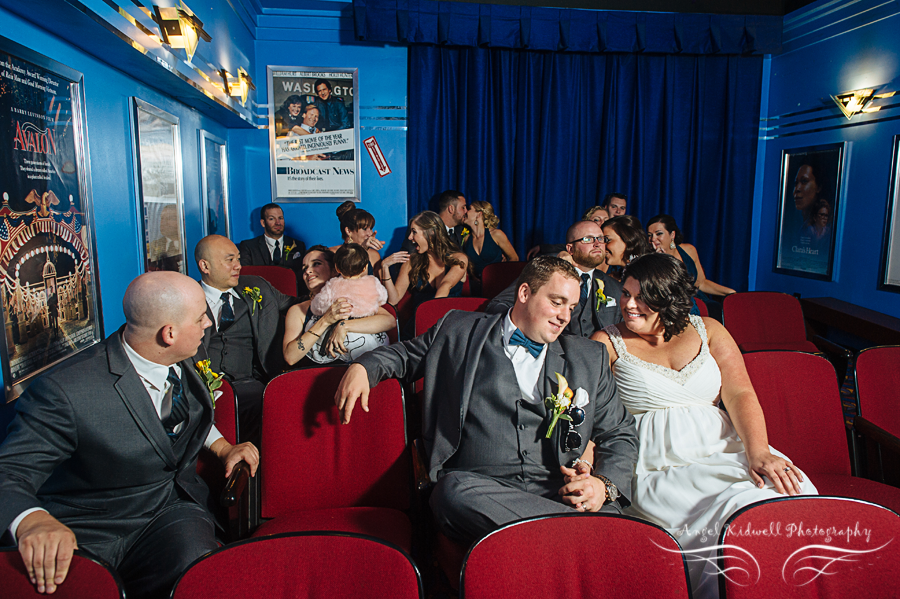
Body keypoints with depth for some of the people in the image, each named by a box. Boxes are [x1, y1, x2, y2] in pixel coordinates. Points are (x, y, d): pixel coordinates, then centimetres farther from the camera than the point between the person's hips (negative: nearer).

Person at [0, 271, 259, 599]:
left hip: (174, 510, 4)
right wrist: (33, 520, -38)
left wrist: (223, 446, 10)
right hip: (88, 538, -3)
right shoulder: (65, 390, -22)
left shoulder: (182, 362, 1)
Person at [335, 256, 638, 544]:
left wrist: (604, 484, -3)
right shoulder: (459, 332, 13)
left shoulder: (589, 357, 17)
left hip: (559, 492, -1)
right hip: (478, 486, 2)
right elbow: (406, 354, 27)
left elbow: (621, 433, 19)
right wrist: (362, 367, 3)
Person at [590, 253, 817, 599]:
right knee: (743, 510, -27)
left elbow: (740, 395, 4)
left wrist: (758, 451, -13)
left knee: (791, 491, -23)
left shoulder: (707, 331, 14)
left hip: (722, 447, 4)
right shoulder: (607, 343, 5)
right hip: (656, 464, -3)